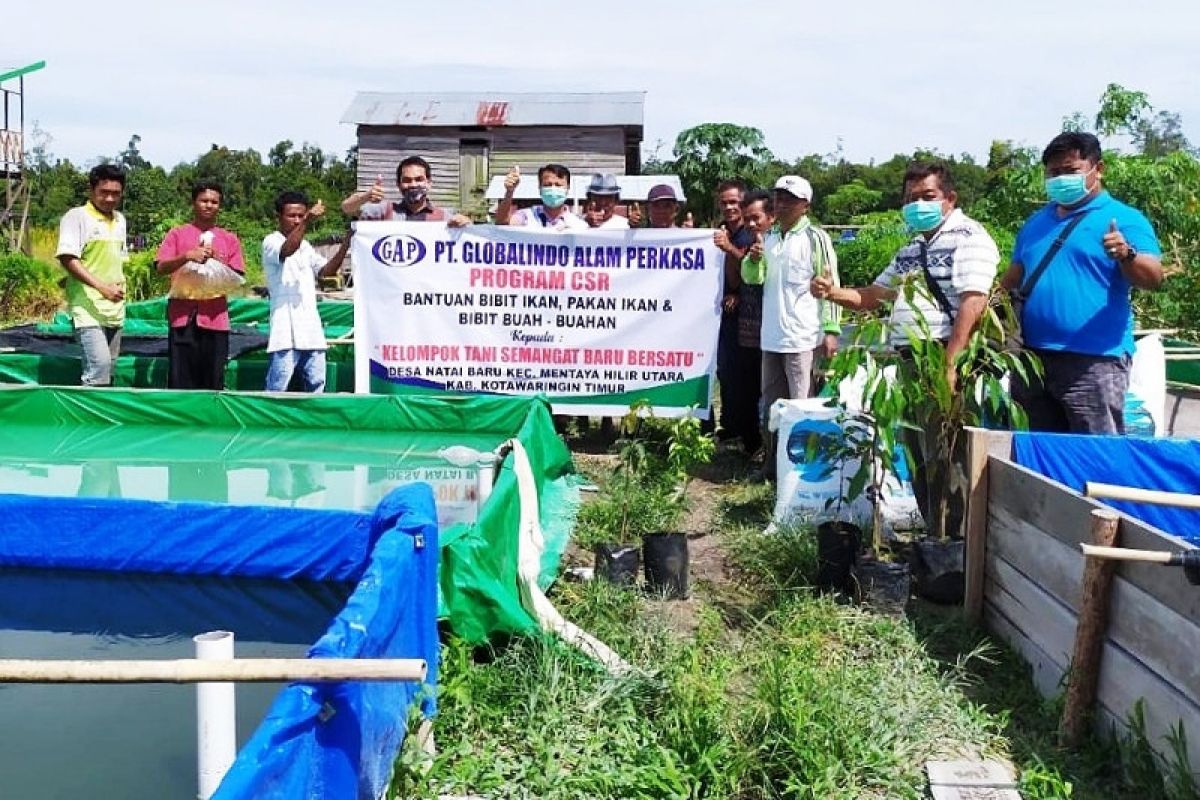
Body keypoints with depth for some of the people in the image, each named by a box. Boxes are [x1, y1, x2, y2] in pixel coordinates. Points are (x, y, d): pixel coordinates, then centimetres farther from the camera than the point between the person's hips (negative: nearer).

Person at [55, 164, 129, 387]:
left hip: (114, 309, 7)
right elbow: (67, 259, -14)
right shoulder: (76, 216, -7)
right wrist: (102, 287, -21)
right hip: (88, 308, -7)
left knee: (108, 369, 8)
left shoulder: (120, 219, 14)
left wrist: (120, 287, 12)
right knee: (99, 366, -19)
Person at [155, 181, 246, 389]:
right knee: (180, 381, -2)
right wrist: (187, 256, -17)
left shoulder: (229, 239, 13)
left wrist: (219, 262, -8)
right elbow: (161, 268, -1)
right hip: (183, 317, -1)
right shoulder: (177, 234, 10)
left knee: (213, 383, 0)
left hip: (215, 318, 1)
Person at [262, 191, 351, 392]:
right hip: (286, 328, -7)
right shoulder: (271, 242, -2)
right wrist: (307, 221, -36)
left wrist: (344, 247, -4)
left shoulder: (305, 246, 20)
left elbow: (325, 271, 11)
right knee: (278, 385, -8)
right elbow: (287, 250, -24)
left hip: (310, 326, 7)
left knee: (316, 382, 8)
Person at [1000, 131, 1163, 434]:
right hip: (1032, 358, 6)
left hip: (1093, 362, -6)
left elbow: (1154, 278, -11)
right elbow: (1015, 276, 24)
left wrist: (1127, 255, -31)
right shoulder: (1036, 223, 19)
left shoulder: (1124, 219, 0)